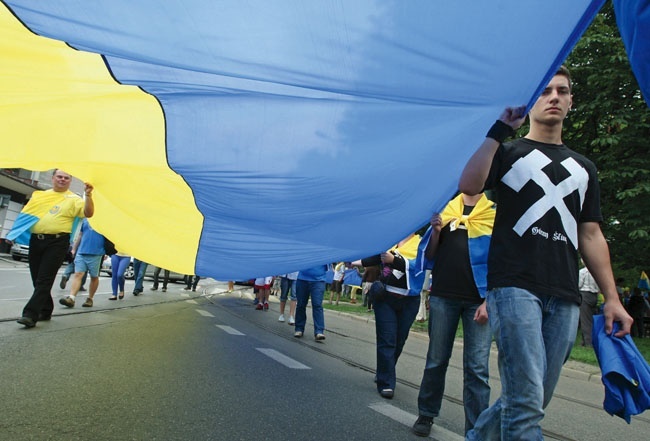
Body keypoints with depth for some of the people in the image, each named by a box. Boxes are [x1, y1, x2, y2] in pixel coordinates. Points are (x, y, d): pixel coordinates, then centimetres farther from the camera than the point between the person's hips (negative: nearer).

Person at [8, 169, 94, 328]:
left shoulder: (73, 199, 3)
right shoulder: (40, 195, 17)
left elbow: (88, 213, -13)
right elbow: (26, 214, 23)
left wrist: (88, 195, -26)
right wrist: (14, 234, 18)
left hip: (57, 243, -5)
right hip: (35, 240, 5)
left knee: (44, 280, -10)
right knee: (37, 279, 9)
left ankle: (31, 314, -12)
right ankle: (45, 311, 23)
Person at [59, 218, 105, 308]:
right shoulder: (85, 219, 13)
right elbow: (80, 235, 20)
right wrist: (74, 249, 18)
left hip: (96, 253, -3)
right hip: (81, 252, 3)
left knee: (94, 277, 7)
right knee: (78, 274, -7)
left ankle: (90, 299, 19)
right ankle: (71, 298, -14)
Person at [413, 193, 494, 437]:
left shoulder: (495, 211, 4)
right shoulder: (446, 207, 10)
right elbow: (429, 255, 11)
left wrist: (489, 301, -9)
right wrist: (436, 231, -7)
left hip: (478, 300, -1)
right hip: (443, 295, 2)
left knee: (477, 367, -2)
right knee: (436, 360, 11)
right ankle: (426, 415, 26)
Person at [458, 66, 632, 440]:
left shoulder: (584, 168, 23)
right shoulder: (509, 153, 10)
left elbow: (592, 236, 19)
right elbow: (469, 186, -12)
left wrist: (612, 297, 11)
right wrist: (500, 129, -9)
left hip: (564, 297, 5)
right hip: (515, 286, -5)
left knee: (533, 400, 9)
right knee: (527, 401, -12)